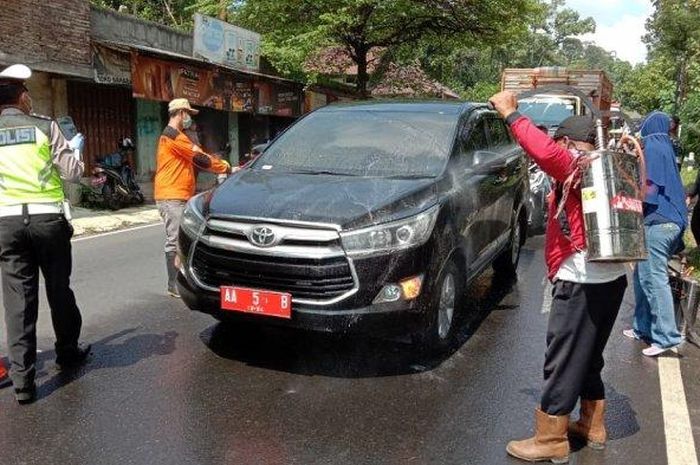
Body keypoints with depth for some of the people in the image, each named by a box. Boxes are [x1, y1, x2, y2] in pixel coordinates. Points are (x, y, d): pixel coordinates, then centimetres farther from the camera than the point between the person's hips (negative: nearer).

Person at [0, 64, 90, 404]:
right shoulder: (45, 127, -2)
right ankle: (68, 353, 32)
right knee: (59, 290, 14)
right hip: (47, 217, -1)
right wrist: (75, 157, 17)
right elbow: (72, 173, -3)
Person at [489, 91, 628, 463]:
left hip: (582, 283, -9)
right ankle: (592, 426, 34)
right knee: (588, 357, 21)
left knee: (563, 363, 0)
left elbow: (545, 151, -32)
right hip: (611, 278, 9)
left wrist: (510, 114, -22)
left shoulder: (577, 167, -13)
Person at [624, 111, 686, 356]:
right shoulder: (665, 147, 17)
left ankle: (666, 336, -5)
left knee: (654, 279, -7)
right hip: (671, 220, 9)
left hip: (656, 222, -9)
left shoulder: (651, 147, -8)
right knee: (643, 276, 15)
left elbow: (649, 189, -14)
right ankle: (643, 328, 22)